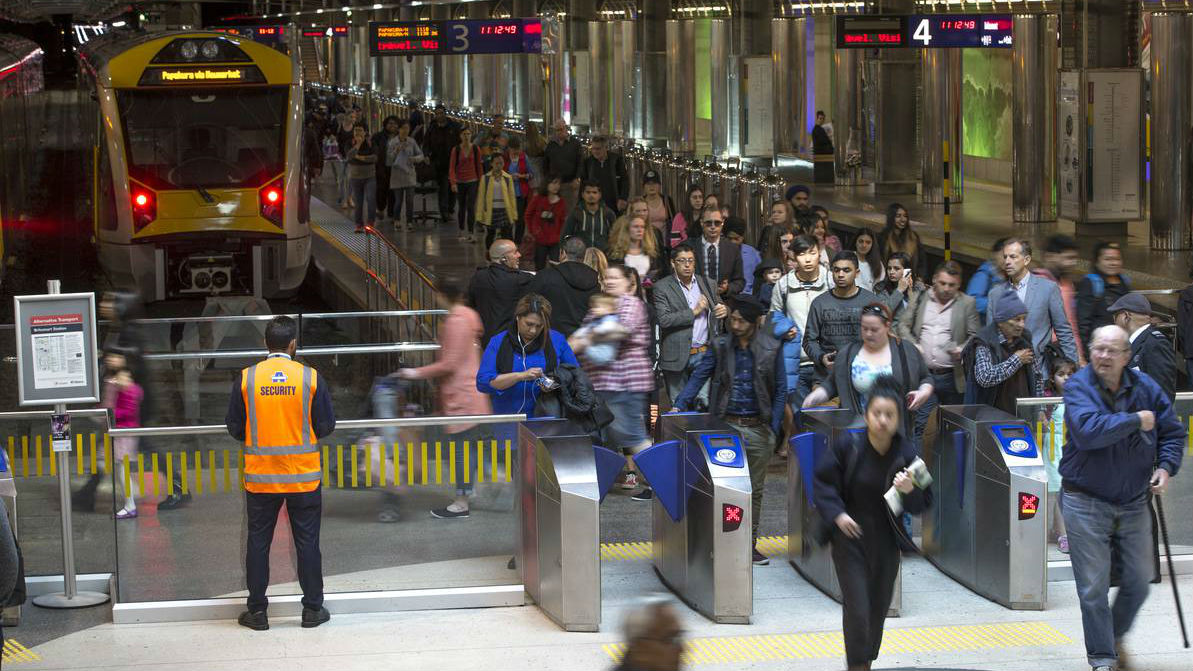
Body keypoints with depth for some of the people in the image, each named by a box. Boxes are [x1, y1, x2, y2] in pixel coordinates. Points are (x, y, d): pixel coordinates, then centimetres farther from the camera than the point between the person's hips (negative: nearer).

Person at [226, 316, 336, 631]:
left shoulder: (246, 378, -6)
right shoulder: (311, 378, -7)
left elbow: (234, 427, -1)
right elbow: (326, 426, -3)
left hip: (260, 477, 0)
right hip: (303, 475, 0)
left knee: (258, 543, 10)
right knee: (307, 542, 9)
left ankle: (257, 611, 14)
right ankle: (312, 609, 15)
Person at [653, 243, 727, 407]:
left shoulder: (706, 283, 11)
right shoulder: (662, 287, -2)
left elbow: (718, 307, 23)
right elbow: (663, 320, -14)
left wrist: (724, 310, -2)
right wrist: (694, 312, -14)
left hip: (704, 353, 3)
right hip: (677, 356, -3)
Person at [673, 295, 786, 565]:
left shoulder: (771, 348, 1)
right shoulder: (720, 345, 2)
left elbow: (780, 390, 4)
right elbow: (699, 376, -2)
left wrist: (773, 428, -2)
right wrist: (679, 405, -15)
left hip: (759, 429, 1)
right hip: (726, 426, -1)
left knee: (755, 490, 8)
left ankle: (750, 544, 18)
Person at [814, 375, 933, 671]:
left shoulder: (906, 454, -11)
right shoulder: (848, 446, -13)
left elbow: (923, 505, -5)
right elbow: (822, 482, -3)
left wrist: (910, 491, -27)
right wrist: (837, 514, -17)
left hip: (886, 543, 2)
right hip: (850, 538, -2)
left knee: (878, 607, 15)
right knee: (856, 608, -8)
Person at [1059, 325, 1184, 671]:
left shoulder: (1145, 387, -1)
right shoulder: (1078, 386, -12)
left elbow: (1173, 431, 11)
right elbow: (1088, 431, -31)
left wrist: (1166, 466, -6)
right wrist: (1136, 421, -23)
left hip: (1134, 503, 4)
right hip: (1086, 502, -4)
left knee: (1139, 581, 10)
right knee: (1093, 588, -1)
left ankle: (1115, 636, 36)